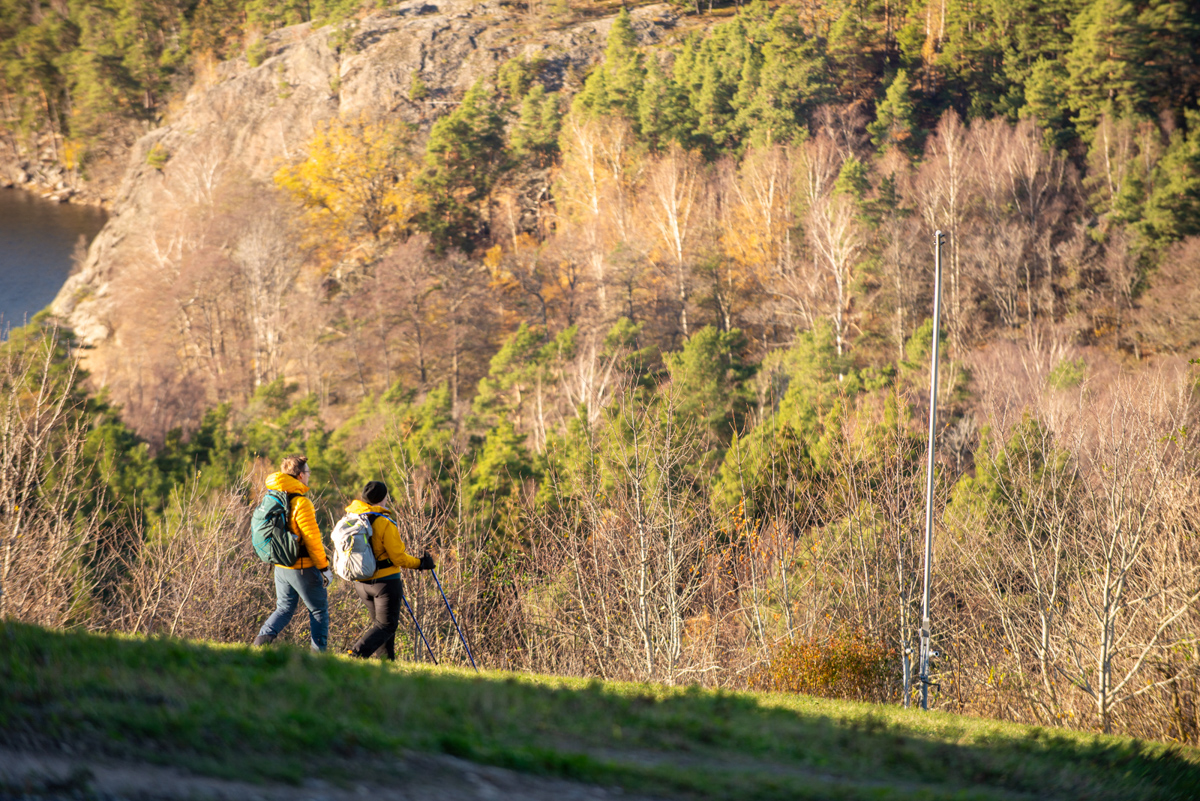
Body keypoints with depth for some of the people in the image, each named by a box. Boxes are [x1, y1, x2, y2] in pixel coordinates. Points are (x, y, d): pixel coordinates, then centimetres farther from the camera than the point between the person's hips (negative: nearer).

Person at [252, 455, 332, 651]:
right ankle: (318, 653, 9)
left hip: (281, 567, 7)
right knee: (319, 609, 9)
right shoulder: (300, 502, -19)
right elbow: (312, 538, -18)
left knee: (284, 608, 17)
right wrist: (324, 567, -9)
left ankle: (263, 638, -5)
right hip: (303, 567, -7)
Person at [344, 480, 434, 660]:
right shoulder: (384, 523, -18)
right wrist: (420, 563, 2)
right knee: (386, 625, -1)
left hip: (361, 583, 7)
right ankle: (357, 652, -18)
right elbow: (398, 557, -15)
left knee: (381, 623, 19)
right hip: (385, 581, -7)